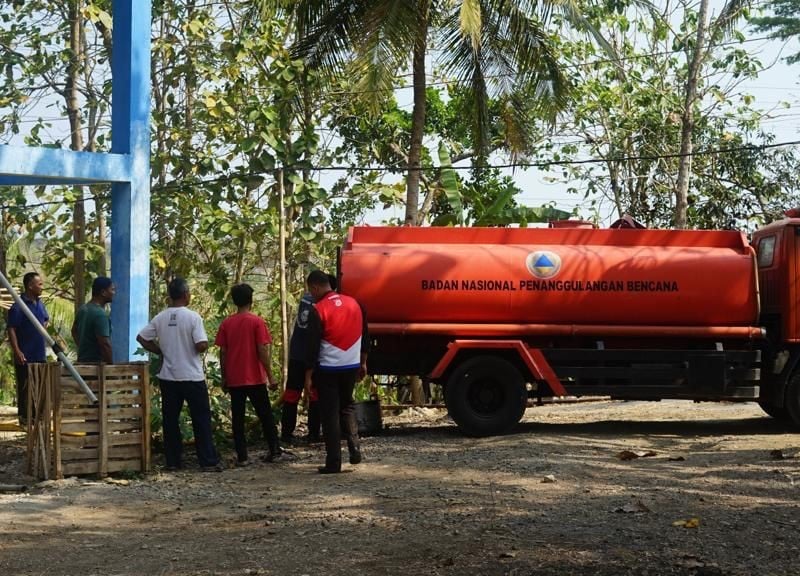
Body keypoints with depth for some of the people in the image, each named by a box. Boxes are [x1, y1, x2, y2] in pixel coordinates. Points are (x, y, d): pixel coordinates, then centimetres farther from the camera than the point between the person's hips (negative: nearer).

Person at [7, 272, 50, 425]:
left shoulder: (39, 303, 8)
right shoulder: (18, 306, -15)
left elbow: (46, 320, 28)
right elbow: (11, 329, -18)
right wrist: (17, 351, -22)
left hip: (40, 354, 8)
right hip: (25, 356, -8)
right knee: (24, 387, 0)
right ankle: (23, 416, 8)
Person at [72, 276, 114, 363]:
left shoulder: (83, 309, 11)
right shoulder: (100, 314, -19)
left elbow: (74, 331, 25)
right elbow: (104, 344, -22)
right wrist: (111, 365, -15)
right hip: (96, 363, -10)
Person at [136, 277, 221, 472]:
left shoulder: (160, 318, 2)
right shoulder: (192, 317, -13)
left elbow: (141, 338, 5)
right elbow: (201, 346, -19)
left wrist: (160, 351, 13)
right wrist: (205, 343, 3)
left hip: (168, 377, 4)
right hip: (192, 377, -4)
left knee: (170, 420, 10)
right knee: (201, 419, 2)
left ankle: (173, 461, 12)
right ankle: (209, 461, 1)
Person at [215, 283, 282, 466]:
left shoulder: (226, 324, 1)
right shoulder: (257, 322, -8)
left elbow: (222, 353, 2)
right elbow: (263, 351, -10)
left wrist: (224, 378, 10)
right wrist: (270, 377, -4)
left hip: (234, 380, 2)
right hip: (255, 378, -2)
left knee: (238, 418, 5)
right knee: (265, 415, 10)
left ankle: (242, 456, 3)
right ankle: (274, 451, 12)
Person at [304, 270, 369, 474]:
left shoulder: (318, 310, -13)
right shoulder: (354, 303, 5)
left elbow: (312, 346, -13)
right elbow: (364, 336, 12)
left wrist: (308, 376, -8)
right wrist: (363, 363, 22)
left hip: (328, 369, -5)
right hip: (351, 366, 5)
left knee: (330, 415, 2)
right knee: (347, 406, 22)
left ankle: (333, 462, 1)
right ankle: (355, 448, 7)